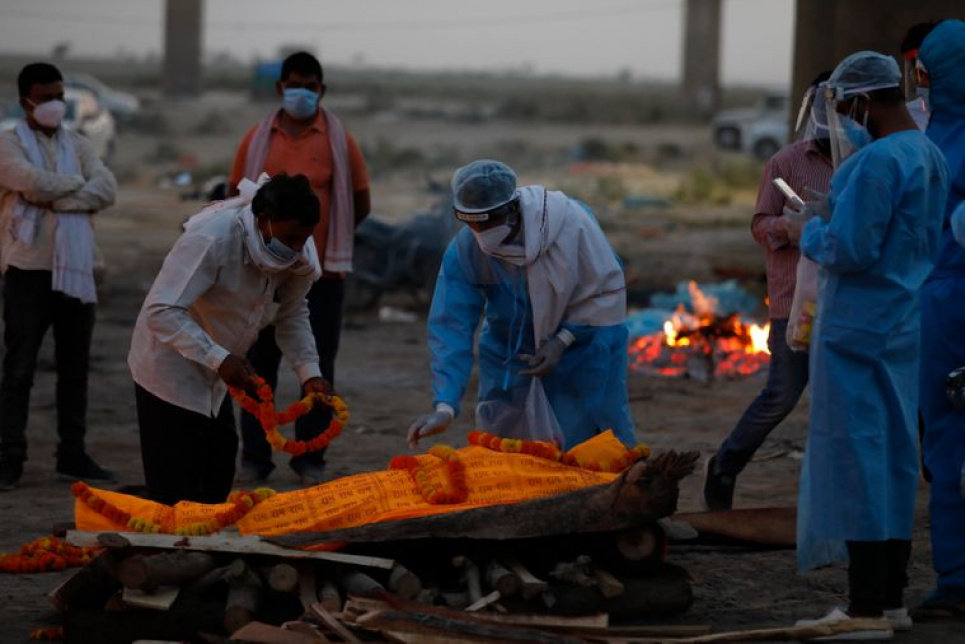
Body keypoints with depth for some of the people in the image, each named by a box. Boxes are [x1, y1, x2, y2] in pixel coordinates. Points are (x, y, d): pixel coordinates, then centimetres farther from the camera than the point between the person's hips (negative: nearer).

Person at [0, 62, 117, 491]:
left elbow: (107, 190, -3)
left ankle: (73, 454, 15)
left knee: (75, 368, 8)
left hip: (76, 270, 5)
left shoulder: (78, 146, 13)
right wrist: (79, 183, -3)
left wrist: (57, 199, -14)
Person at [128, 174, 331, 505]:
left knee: (216, 486, 12)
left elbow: (292, 315, 6)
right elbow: (161, 311, -33)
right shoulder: (210, 240, -32)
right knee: (176, 490, -9)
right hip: (171, 364, -8)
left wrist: (309, 372, -10)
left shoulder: (301, 254, -9)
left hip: (216, 378, 8)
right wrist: (219, 360, -39)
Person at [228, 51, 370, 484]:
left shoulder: (338, 141, 0)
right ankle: (255, 456, 12)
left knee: (317, 366, 3)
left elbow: (360, 204, 6)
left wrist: (328, 240, 5)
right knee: (259, 363, 5)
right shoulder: (257, 139, 4)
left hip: (321, 274, -1)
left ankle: (310, 458, 11)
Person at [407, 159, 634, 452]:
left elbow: (609, 290, -15)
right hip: (510, 359, 2)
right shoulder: (464, 251, -23)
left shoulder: (572, 223, -28)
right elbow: (451, 328, -23)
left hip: (582, 346, -2)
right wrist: (444, 407, -32)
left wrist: (564, 340, -23)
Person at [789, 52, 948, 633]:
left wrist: (813, 232, -3)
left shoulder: (877, 161, -19)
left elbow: (849, 250, -23)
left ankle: (867, 606, -3)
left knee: (855, 457, -4)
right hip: (905, 328, 9)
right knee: (894, 458, 13)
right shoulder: (930, 155, 11)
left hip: (860, 332, -9)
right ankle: (891, 597, 19)